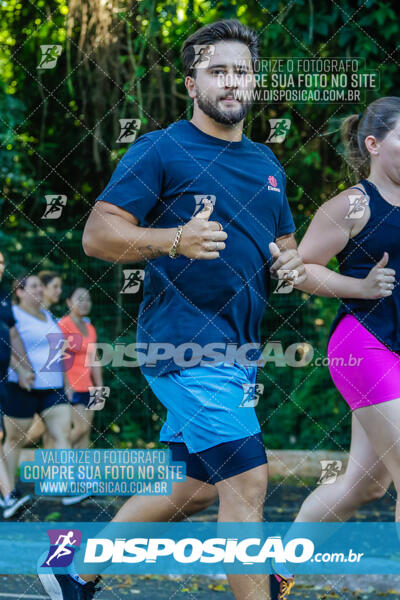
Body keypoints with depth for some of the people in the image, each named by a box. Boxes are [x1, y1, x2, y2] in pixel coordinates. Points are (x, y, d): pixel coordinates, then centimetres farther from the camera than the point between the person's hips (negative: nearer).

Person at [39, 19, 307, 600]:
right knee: (247, 480, -13)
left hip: (235, 350, 9)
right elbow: (98, 234, -11)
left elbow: (285, 241, 29)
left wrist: (292, 261, 4)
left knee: (191, 486, 13)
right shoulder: (160, 150, -6)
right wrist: (176, 240, -26)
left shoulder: (267, 164, 17)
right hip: (187, 344, -8)